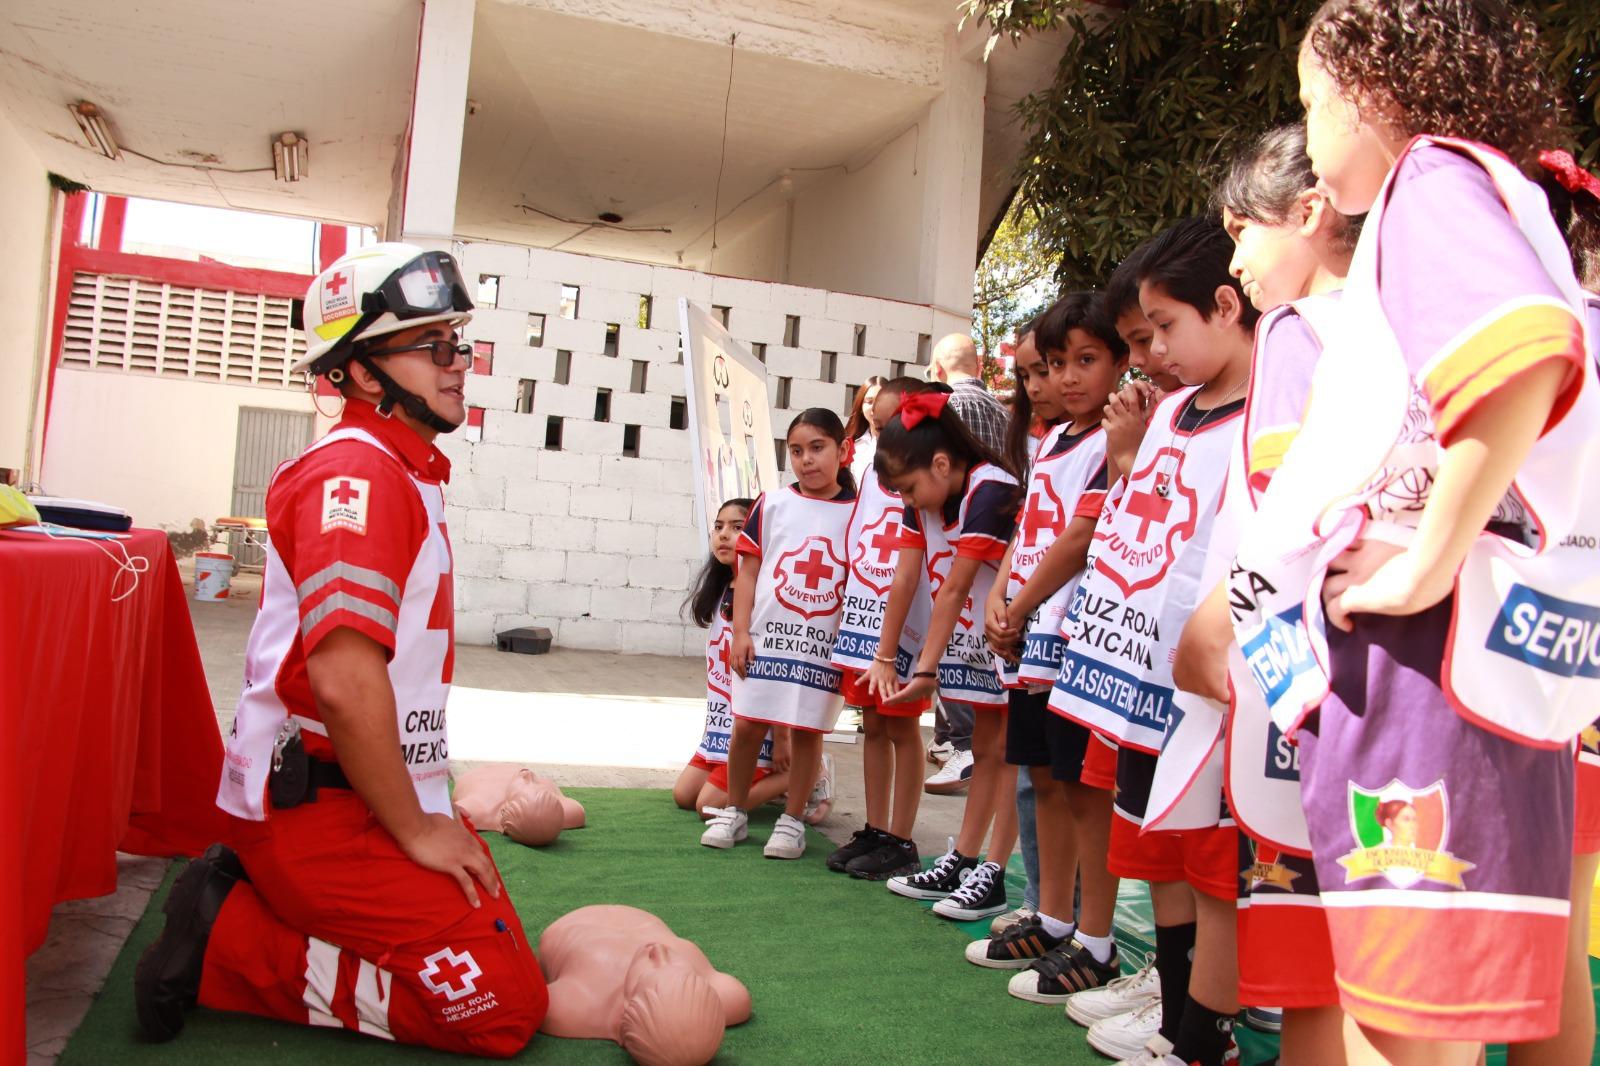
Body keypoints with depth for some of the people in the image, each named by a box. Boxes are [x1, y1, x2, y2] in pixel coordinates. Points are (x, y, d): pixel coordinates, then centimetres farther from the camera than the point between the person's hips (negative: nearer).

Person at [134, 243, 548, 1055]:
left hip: (372, 800, 10)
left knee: (502, 949, 13)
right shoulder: (356, 470, -17)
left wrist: (429, 811, 15)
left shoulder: (409, 472, 15)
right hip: (320, 812, -10)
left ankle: (249, 896, 14)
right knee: (502, 1004, -11)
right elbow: (343, 677, -27)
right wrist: (414, 830, -16)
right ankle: (232, 948, -2)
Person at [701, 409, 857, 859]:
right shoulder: (772, 503, 4)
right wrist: (740, 631, -2)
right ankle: (734, 811, 24)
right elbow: (748, 571, 5)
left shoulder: (857, 512, 1)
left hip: (824, 646, -1)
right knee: (747, 724, 6)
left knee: (807, 730, 6)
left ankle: (792, 821, 21)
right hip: (766, 638, 1)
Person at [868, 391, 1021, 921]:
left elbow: (955, 589, -26)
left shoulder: (991, 491, -25)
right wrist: (884, 657, -2)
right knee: (984, 749, 14)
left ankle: (991, 875, 3)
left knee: (1005, 752, -3)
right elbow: (904, 581, -2)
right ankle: (960, 863, 22)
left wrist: (927, 669, -24)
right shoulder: (924, 500, 0)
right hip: (978, 640, 8)